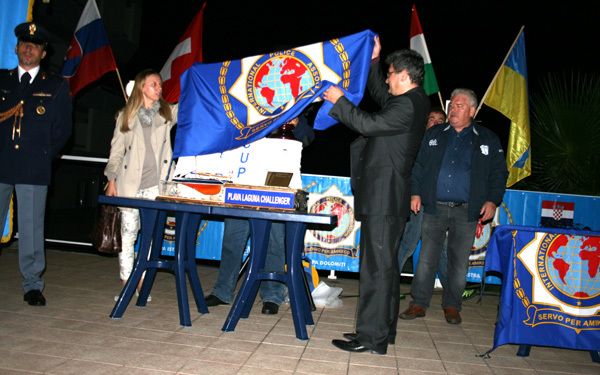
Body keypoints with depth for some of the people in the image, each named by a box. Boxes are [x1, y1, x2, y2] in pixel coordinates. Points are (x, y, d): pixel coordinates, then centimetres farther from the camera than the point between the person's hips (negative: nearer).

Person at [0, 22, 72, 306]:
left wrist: (44, 155, 2)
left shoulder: (57, 86, 9)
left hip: (34, 169, -2)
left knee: (31, 228, 0)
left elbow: (62, 129, 7)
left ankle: (33, 285, 11)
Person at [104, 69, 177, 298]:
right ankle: (126, 284, 11)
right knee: (128, 233, 1)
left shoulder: (167, 113, 12)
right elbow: (117, 150, 9)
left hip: (156, 184, 1)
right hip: (129, 183, -1)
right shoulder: (126, 116, 9)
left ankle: (142, 284, 11)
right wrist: (111, 180, 4)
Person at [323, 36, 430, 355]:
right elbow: (379, 94, 32)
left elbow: (369, 124, -22)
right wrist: (374, 60, 26)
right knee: (385, 264, 15)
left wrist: (340, 101, -9)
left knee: (377, 266, -8)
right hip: (387, 197, 11)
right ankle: (383, 328, 25)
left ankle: (371, 337, -2)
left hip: (383, 197, -11)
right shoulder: (412, 101, 17)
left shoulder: (409, 105, -14)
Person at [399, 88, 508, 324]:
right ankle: (419, 303, 11)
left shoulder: (488, 140, 7)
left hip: (466, 211, -1)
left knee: (459, 261, 7)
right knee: (427, 258, 2)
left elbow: (499, 173, 8)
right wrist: (415, 193, 2)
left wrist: (493, 200, -3)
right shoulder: (434, 134, 11)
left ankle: (452, 306, 20)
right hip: (434, 207, 1)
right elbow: (418, 165, 12)